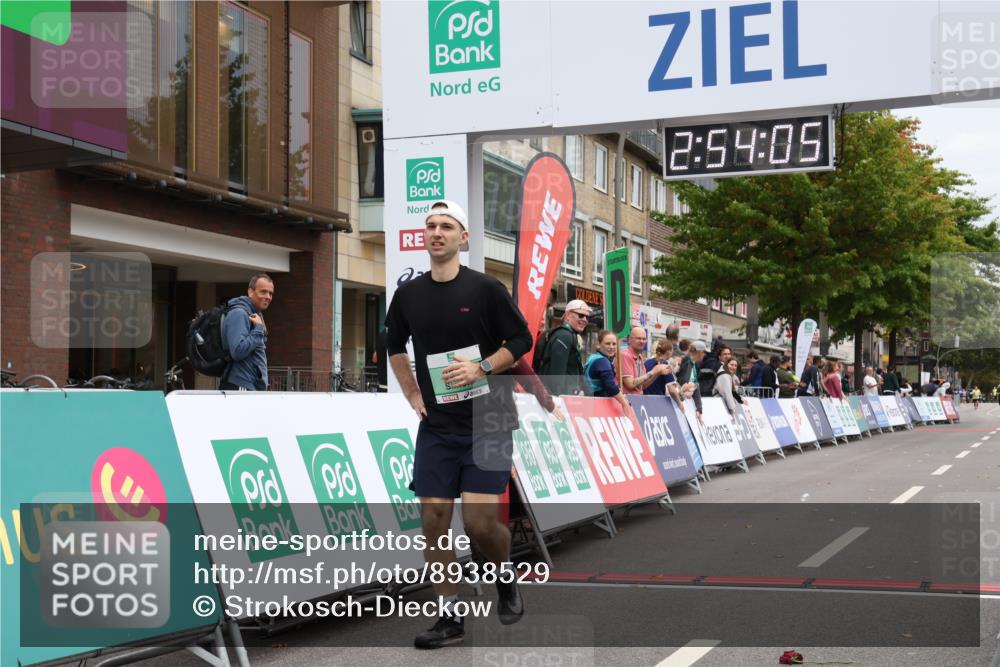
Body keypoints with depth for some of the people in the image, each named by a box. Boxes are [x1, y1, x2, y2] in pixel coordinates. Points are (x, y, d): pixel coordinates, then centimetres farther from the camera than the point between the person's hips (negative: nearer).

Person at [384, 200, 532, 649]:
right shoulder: (408, 294, 6)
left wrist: (481, 367, -15)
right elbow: (395, 345, 22)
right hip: (436, 426, 4)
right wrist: (412, 394, 11)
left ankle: (506, 580, 22)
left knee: (480, 520, -11)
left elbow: (521, 340, -1)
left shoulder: (485, 288, -6)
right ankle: (449, 617, 12)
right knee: (433, 518, 0)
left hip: (488, 423, -4)